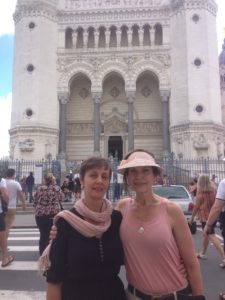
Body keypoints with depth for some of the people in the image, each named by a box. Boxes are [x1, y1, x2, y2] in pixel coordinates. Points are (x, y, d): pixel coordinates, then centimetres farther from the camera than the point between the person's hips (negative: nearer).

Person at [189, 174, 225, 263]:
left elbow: (197, 206, -10)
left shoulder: (200, 193, -12)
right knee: (206, 234, 19)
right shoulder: (213, 191, 5)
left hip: (205, 216, -7)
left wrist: (192, 217, 0)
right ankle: (202, 253, 32)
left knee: (212, 236, -7)